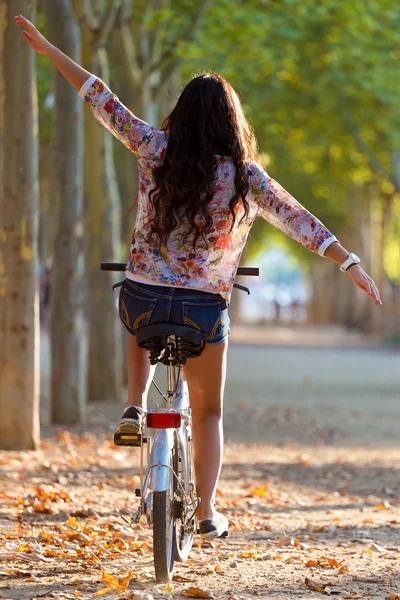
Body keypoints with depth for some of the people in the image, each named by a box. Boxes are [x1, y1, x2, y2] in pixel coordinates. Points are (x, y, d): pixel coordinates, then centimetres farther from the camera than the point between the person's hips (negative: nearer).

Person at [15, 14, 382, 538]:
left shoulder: (156, 151, -3)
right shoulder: (245, 176, -7)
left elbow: (102, 101, 2)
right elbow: (299, 221, -7)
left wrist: (48, 50, 9)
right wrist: (350, 264, -2)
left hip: (142, 299, 1)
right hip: (204, 312, -1)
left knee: (142, 327, 40)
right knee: (208, 412, 18)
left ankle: (135, 405, 17)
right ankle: (208, 511, 12)